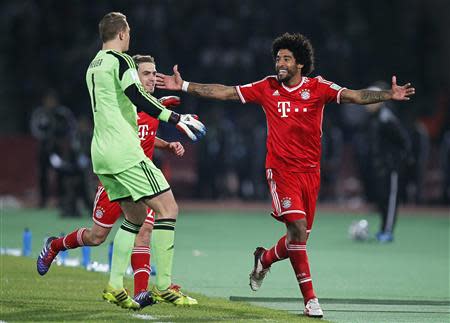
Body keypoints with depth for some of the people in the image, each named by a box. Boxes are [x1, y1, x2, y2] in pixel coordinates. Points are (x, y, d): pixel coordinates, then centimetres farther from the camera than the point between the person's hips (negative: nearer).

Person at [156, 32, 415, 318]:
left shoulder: (318, 88, -2)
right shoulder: (268, 88, 2)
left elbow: (355, 96, -14)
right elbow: (225, 92, 5)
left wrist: (390, 95, -30)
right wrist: (183, 86, 2)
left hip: (310, 171, 2)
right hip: (281, 170, -2)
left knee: (299, 237, 7)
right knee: (297, 227, -17)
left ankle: (265, 259, 40)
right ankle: (310, 298, -11)